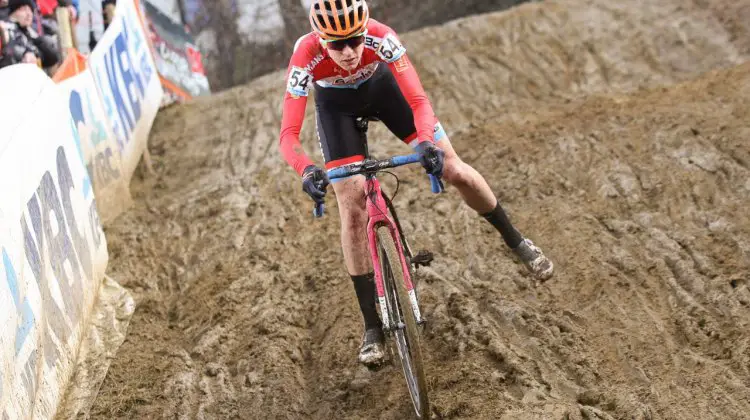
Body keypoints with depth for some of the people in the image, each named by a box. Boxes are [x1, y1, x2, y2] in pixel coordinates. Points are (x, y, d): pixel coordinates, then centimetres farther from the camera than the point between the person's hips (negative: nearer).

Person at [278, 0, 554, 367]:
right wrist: (307, 171, -61)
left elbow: (418, 100, -39)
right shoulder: (306, 57, -37)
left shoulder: (380, 37, -37)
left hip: (381, 86, 1)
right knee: (352, 210, -11)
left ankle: (516, 241, 19)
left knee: (453, 170, -7)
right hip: (336, 105, 0)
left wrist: (427, 142, -59)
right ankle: (372, 327, -2)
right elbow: (288, 135, -41)